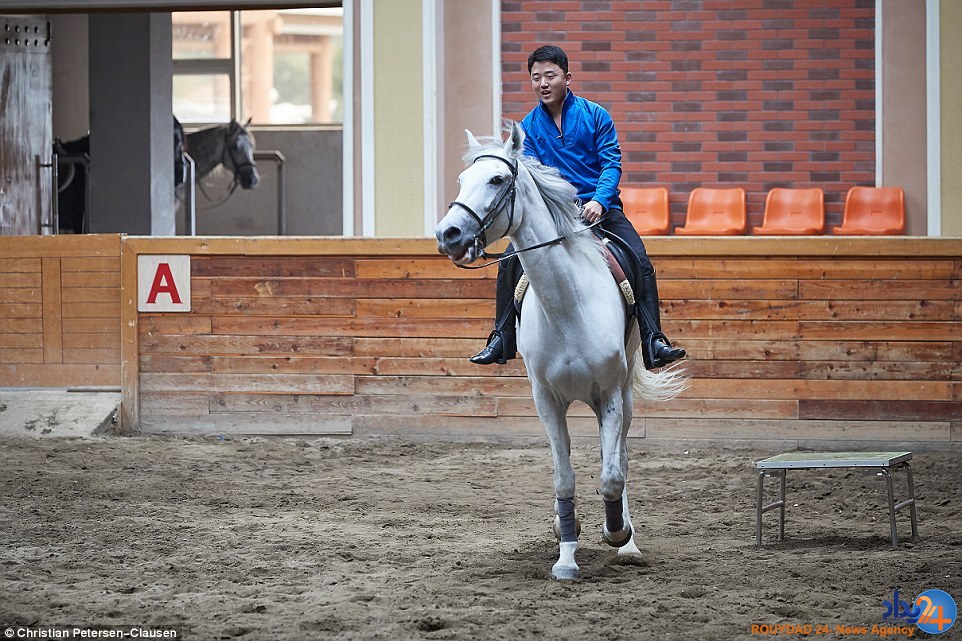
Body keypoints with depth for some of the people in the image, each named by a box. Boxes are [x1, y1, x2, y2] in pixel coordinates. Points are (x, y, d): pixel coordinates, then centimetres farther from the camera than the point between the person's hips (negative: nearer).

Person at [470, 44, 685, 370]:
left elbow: (612, 162, -7)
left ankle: (653, 342, -21)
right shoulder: (529, 126, 6)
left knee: (640, 263, -22)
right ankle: (502, 340, -5)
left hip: (599, 206, -2)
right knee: (510, 263, -16)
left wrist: (599, 201, -24)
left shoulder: (595, 115, -1)